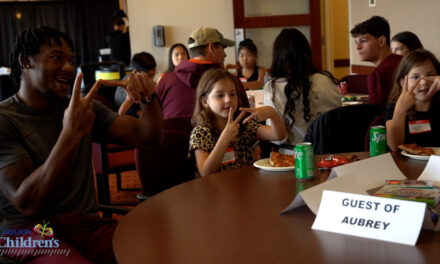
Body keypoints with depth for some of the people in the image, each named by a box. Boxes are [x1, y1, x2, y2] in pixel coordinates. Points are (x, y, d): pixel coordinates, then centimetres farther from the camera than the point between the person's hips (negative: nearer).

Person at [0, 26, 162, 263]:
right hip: (28, 235, -5)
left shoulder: (85, 109, 12)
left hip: (86, 225, 6)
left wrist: (148, 99, -14)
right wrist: (70, 135, -27)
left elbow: (148, 137, 7)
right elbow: (28, 204, -17)